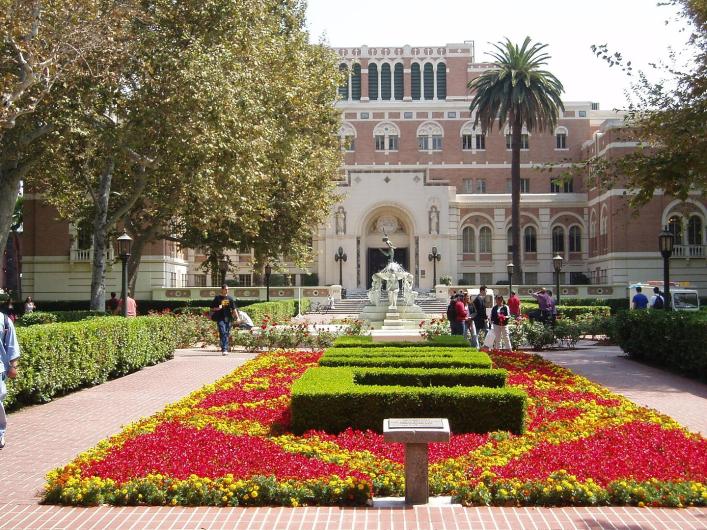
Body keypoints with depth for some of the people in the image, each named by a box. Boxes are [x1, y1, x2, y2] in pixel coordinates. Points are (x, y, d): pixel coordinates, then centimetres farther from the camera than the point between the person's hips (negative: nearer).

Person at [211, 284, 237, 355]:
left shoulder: (230, 298, 10)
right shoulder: (217, 298, 3)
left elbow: (234, 309, 11)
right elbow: (212, 308, 7)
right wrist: (217, 308, -13)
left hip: (228, 319, 3)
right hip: (220, 319, -3)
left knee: (227, 334, 6)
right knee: (222, 333, -14)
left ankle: (225, 349, 16)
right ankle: (224, 349, -20)